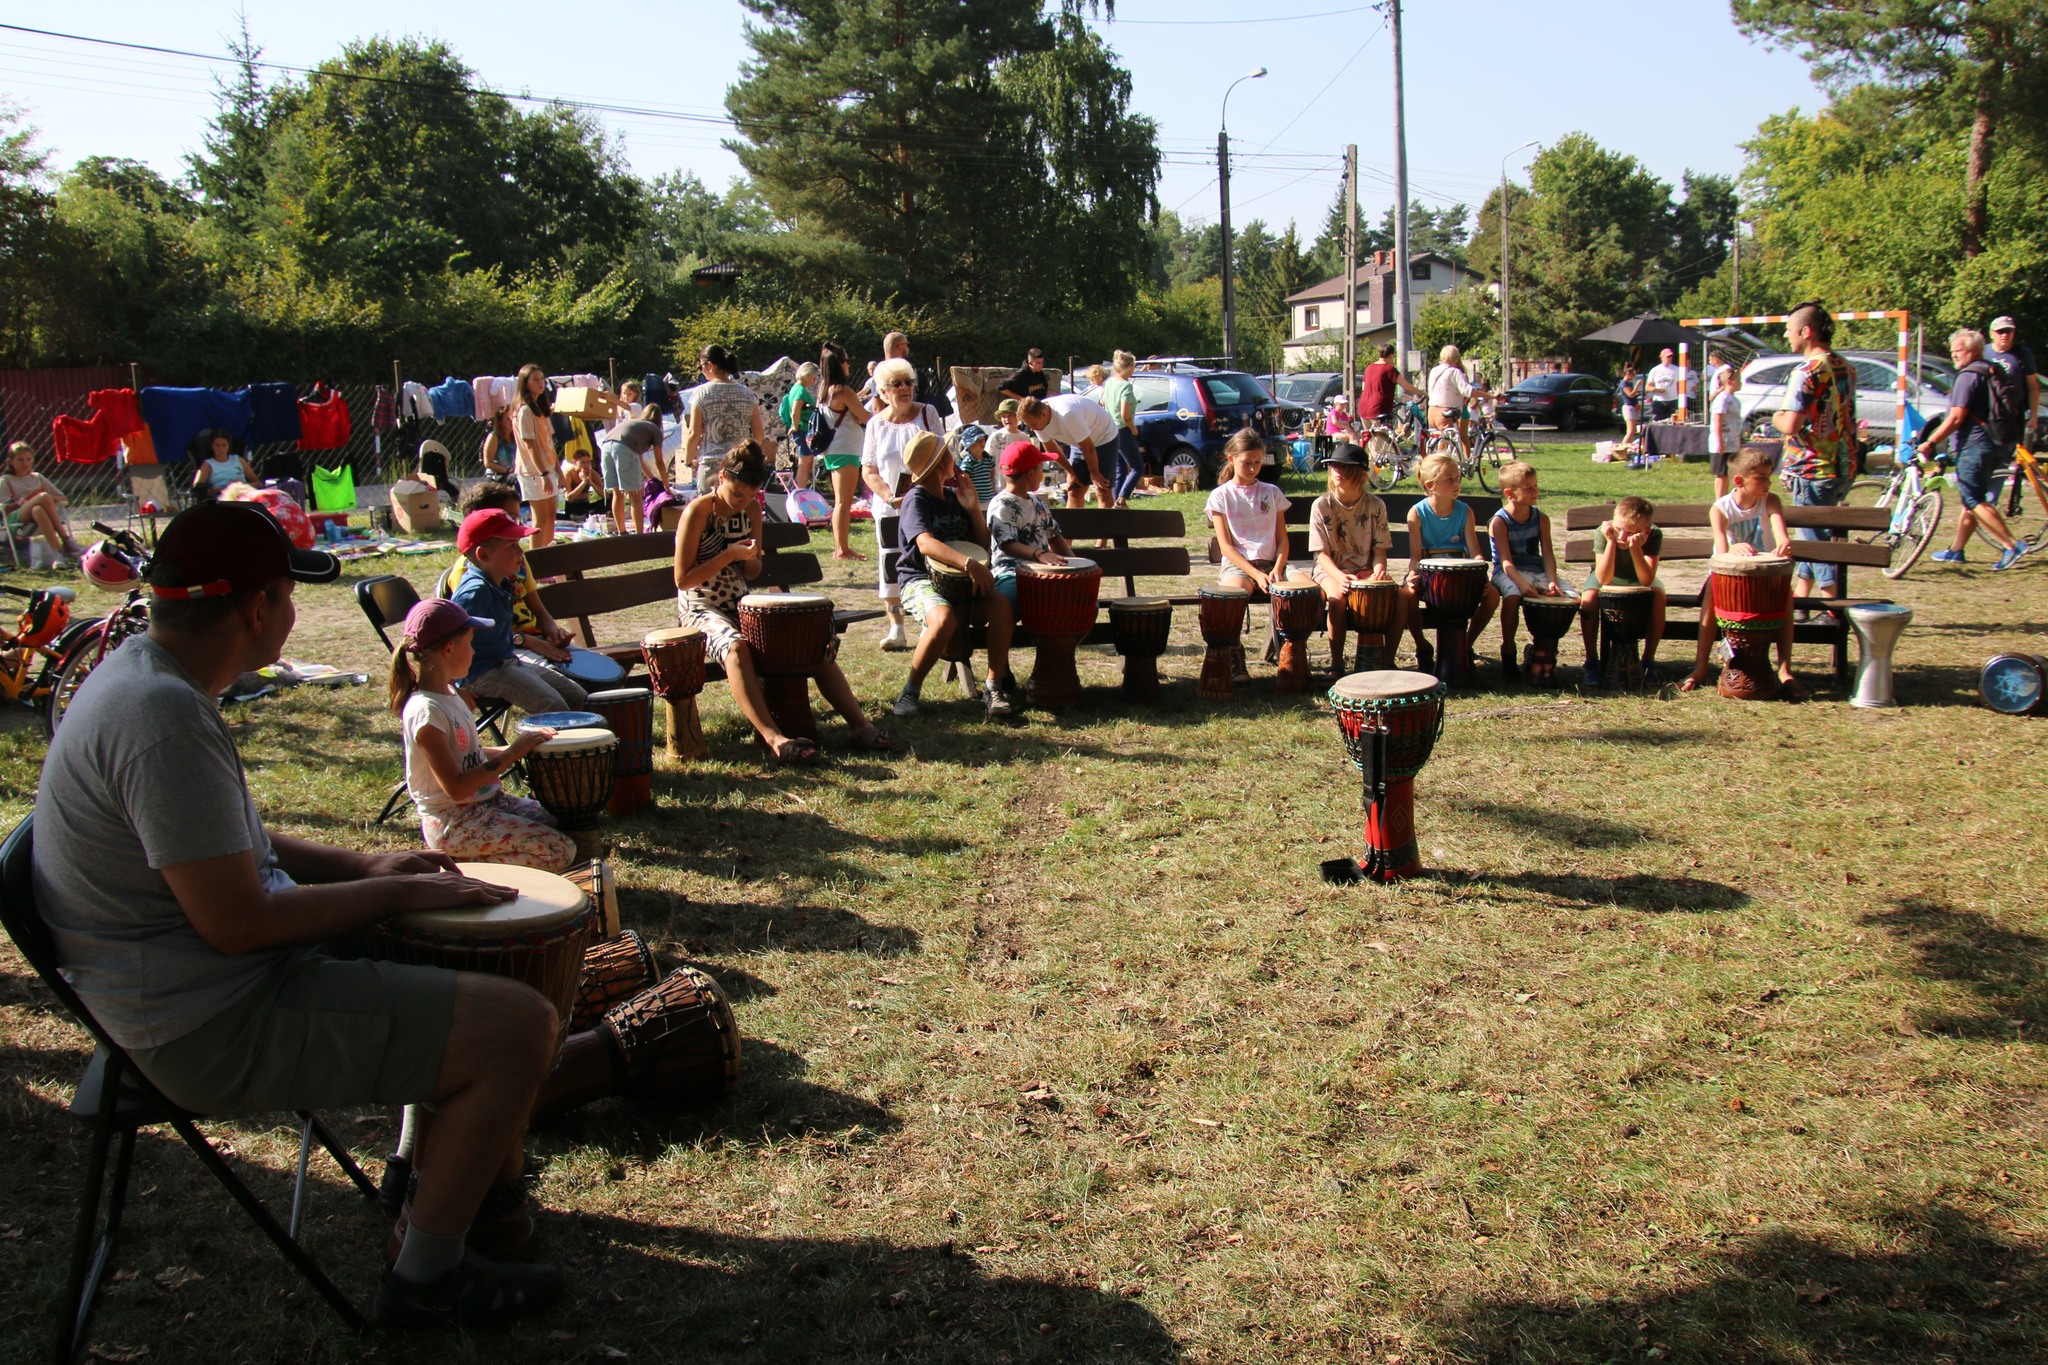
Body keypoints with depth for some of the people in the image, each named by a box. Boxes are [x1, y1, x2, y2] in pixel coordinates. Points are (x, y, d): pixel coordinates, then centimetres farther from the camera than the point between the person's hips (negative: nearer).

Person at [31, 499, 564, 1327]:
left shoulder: (142, 674, 7)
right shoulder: (166, 717, -26)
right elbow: (236, 922, -26)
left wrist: (364, 867, 8)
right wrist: (394, 893, -13)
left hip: (199, 992, 11)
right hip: (216, 1031, -11)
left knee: (483, 979, 19)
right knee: (519, 1025, -13)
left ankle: (492, 1189, 29)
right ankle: (425, 1279, 2)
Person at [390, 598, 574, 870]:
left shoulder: (449, 694, 8)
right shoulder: (427, 710, -21)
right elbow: (456, 788, -23)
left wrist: (519, 747, 5)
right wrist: (510, 755, -19)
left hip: (486, 803, 9)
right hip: (453, 824, -9)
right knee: (560, 852, -16)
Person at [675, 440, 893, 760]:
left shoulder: (751, 509, 6)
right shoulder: (698, 511, -12)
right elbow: (682, 579, -13)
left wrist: (749, 558, -10)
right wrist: (728, 555, -21)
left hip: (742, 606, 6)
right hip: (700, 610, -6)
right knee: (735, 645, -39)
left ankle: (860, 724, -17)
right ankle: (774, 739, -49)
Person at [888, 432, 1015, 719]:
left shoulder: (953, 495, 13)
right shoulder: (916, 498, -8)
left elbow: (982, 543, 17)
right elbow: (925, 544, -28)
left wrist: (974, 509, 1)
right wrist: (969, 563, -41)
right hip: (920, 580, -6)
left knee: (1001, 605, -24)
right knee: (944, 618, -37)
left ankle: (993, 687, -19)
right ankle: (910, 691, -18)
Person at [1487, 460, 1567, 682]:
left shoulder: (1541, 519, 8)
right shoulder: (1499, 522, -7)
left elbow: (1547, 554, 0)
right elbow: (1506, 561, -17)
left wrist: (1552, 581, -19)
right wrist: (1523, 584, -33)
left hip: (1536, 570, 5)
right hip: (1507, 572, -5)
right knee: (1512, 595, -38)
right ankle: (1508, 651, -21)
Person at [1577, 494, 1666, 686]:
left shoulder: (1654, 535, -29)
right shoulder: (1602, 533, -31)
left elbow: (1646, 580, -38)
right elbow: (1604, 579, -39)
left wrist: (1635, 548, -51)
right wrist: (1611, 541, -47)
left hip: (1638, 578, 1)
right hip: (1607, 578, -1)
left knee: (1659, 595, -30)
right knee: (1588, 598, -32)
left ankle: (1649, 660, -18)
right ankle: (1591, 661, -21)